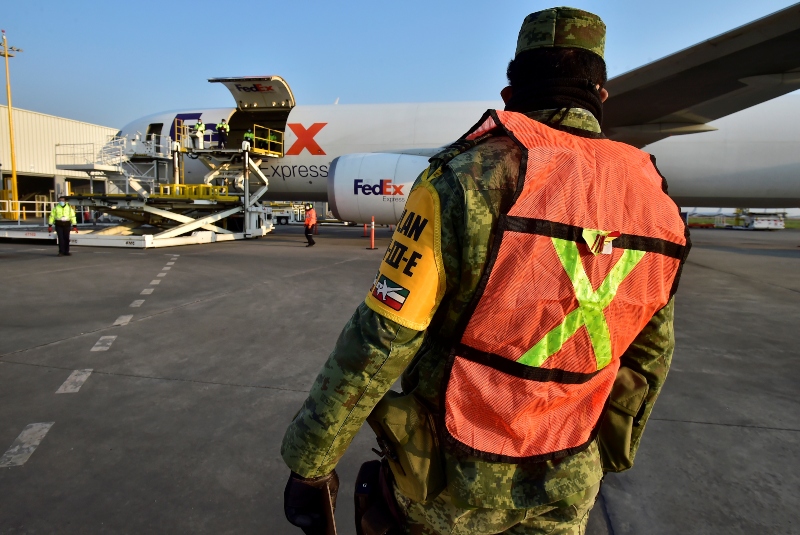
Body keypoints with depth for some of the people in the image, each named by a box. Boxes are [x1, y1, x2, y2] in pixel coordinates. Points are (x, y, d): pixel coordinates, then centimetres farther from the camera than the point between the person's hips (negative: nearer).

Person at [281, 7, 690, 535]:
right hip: (567, 492, 5)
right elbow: (648, 356, 7)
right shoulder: (656, 203, -4)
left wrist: (309, 460, -10)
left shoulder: (470, 178, -22)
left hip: (452, 484, -4)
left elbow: (378, 342, -23)